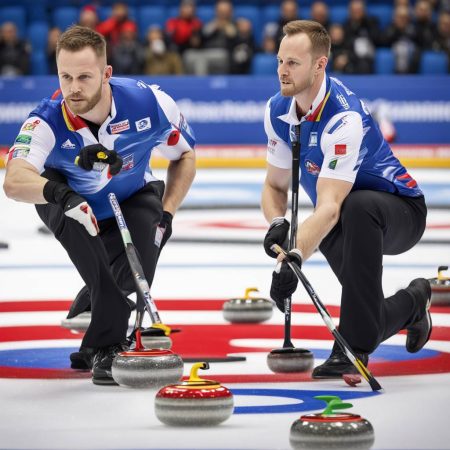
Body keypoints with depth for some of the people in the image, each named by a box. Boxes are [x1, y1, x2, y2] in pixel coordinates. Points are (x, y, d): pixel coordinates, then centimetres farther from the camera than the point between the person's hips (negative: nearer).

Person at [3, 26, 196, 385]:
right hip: (67, 197, -1)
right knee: (71, 212, -36)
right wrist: (59, 193, -69)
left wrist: (166, 214, -17)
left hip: (131, 198, 1)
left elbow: (185, 157, -7)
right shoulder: (48, 121, -33)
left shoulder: (149, 102, -27)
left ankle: (101, 348, 1)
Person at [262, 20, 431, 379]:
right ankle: (412, 305, 34)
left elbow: (329, 207, -37)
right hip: (341, 221, 7)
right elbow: (275, 185, 5)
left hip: (400, 212, -7)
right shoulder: (278, 110, -6)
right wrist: (277, 224, -17)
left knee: (358, 207, -41)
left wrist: (294, 258, -50)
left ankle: (354, 347, -34)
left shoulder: (344, 117, -30)